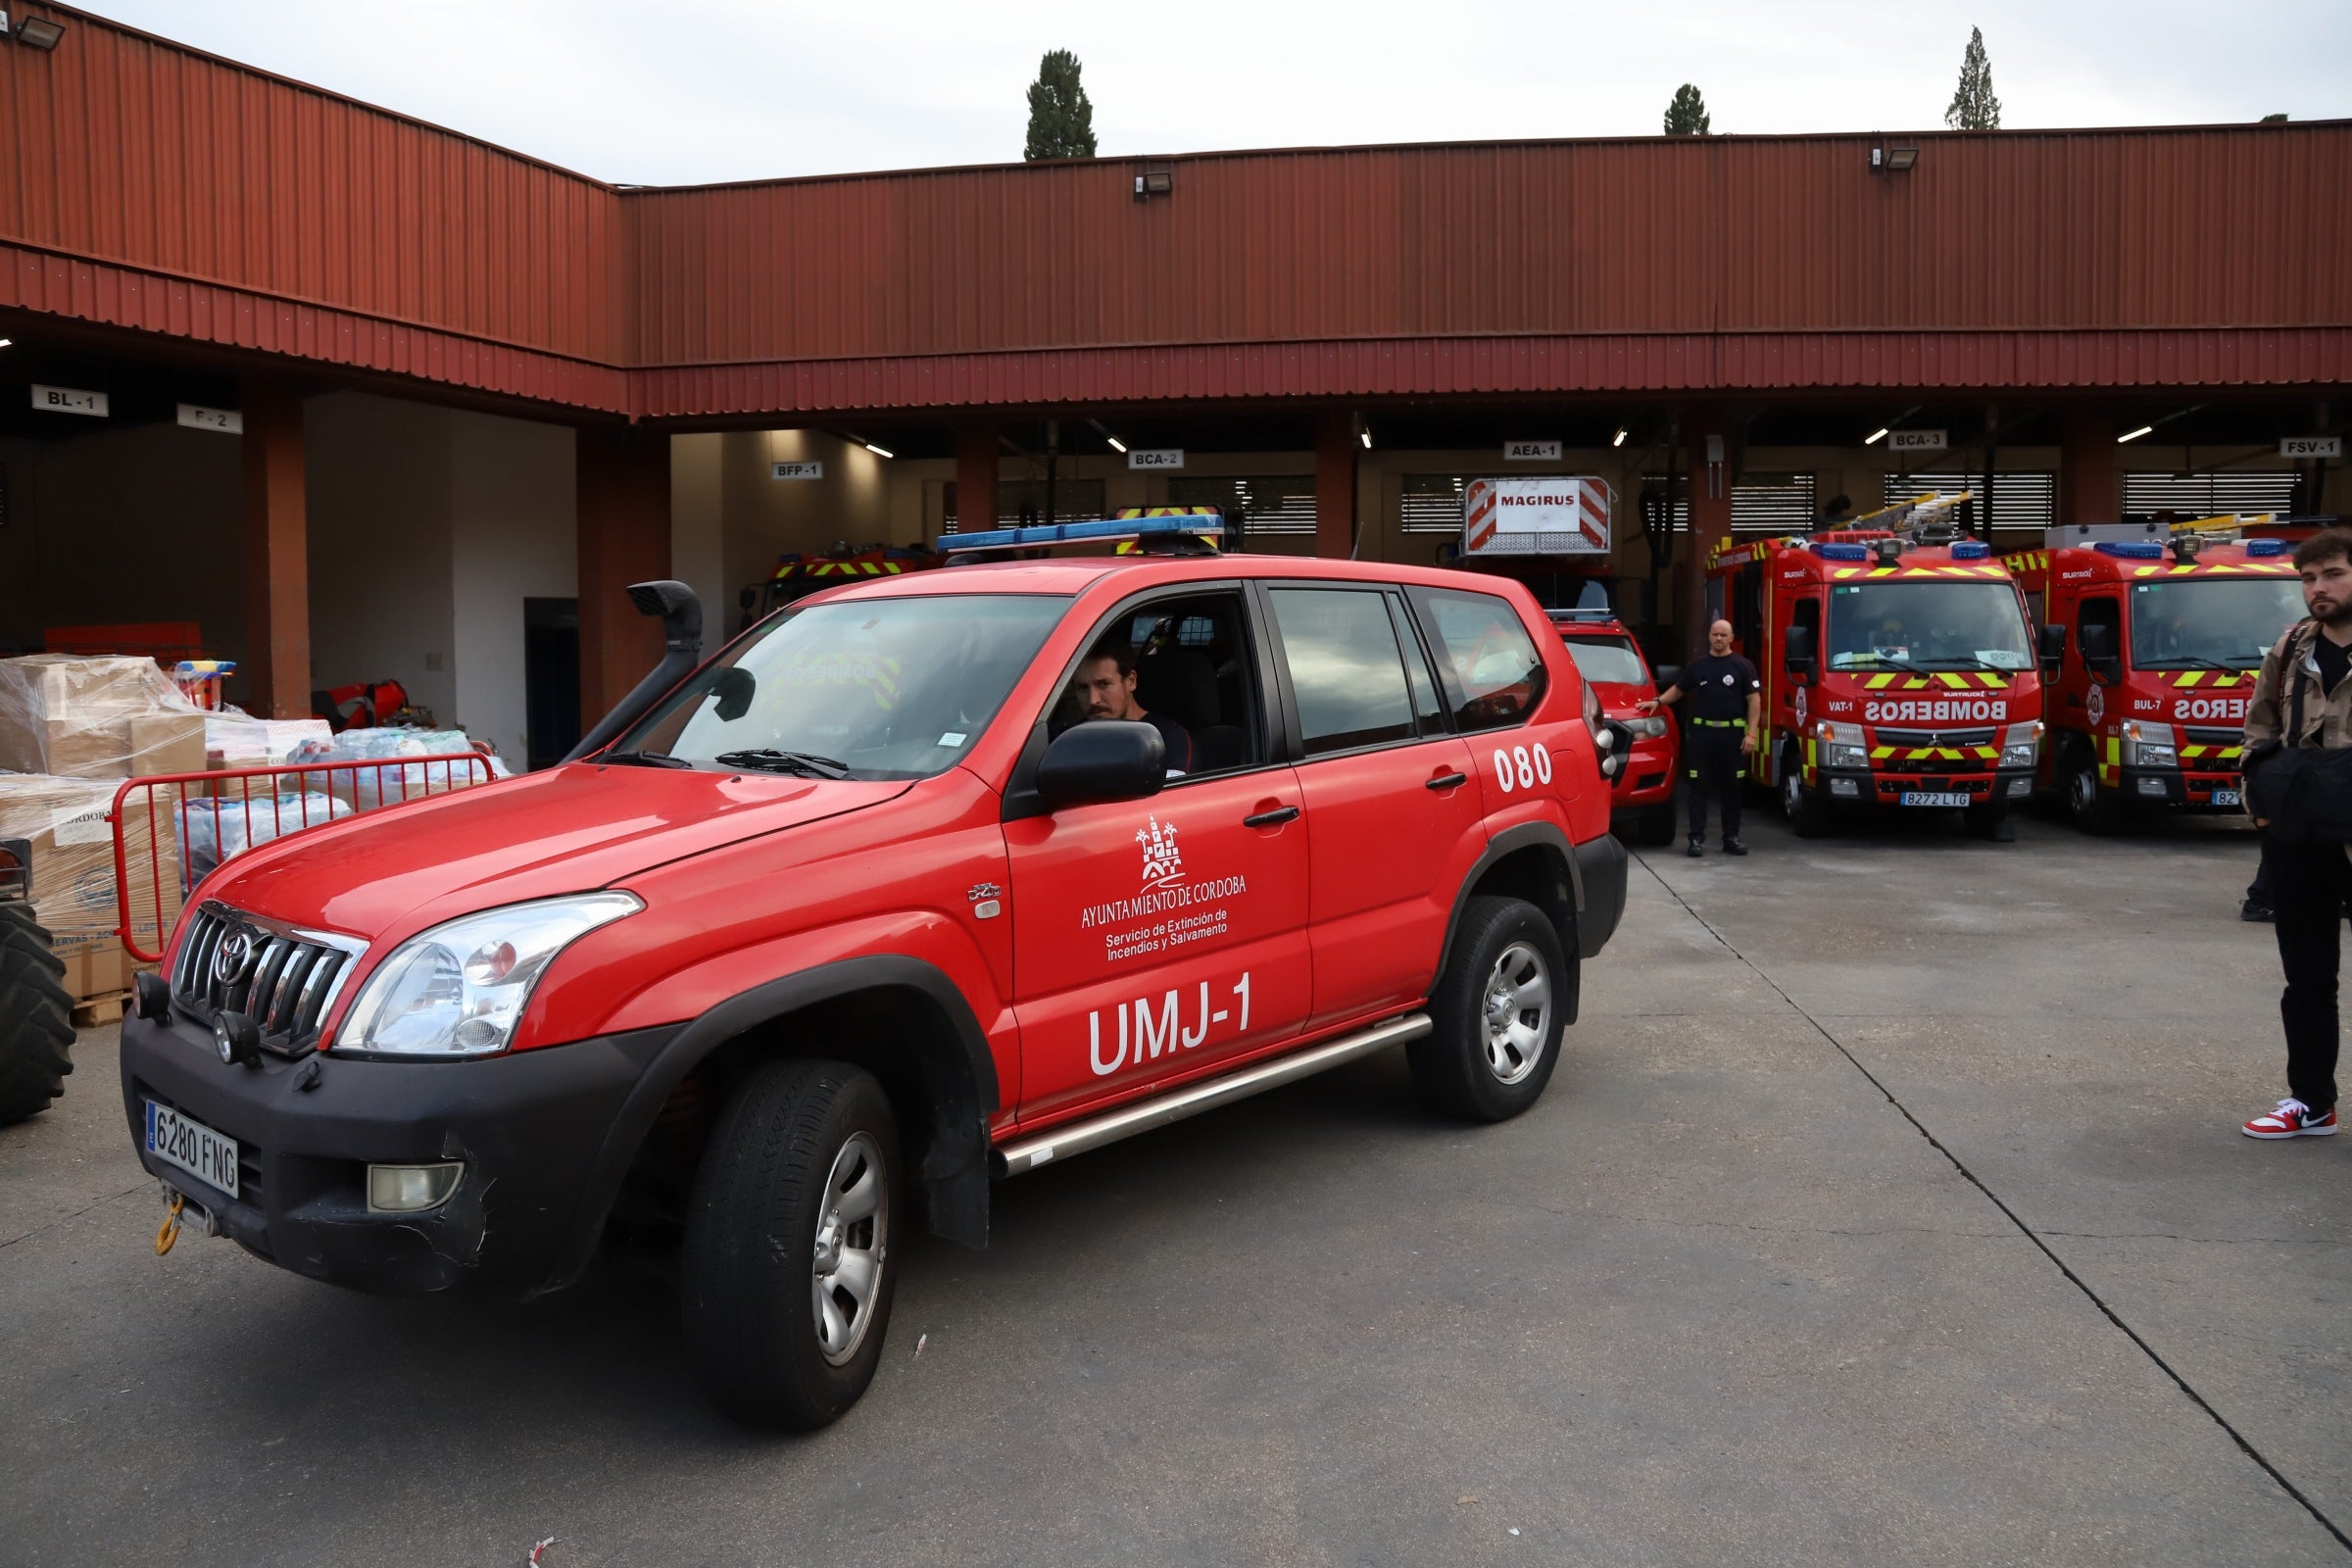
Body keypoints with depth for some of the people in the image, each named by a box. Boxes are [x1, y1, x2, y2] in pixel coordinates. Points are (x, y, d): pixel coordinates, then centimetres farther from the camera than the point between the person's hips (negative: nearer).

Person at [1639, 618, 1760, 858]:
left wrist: (1751, 733, -8)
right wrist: (1658, 701, 3)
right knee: (1699, 787, -1)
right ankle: (1697, 838, 1)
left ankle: (1731, 837, 15)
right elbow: (1678, 689, 20)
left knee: (1731, 788, 7)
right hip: (1701, 733, 1)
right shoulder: (1696, 666, 9)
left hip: (1732, 733, -1)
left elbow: (1754, 699, 0)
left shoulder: (1743, 666, 2)